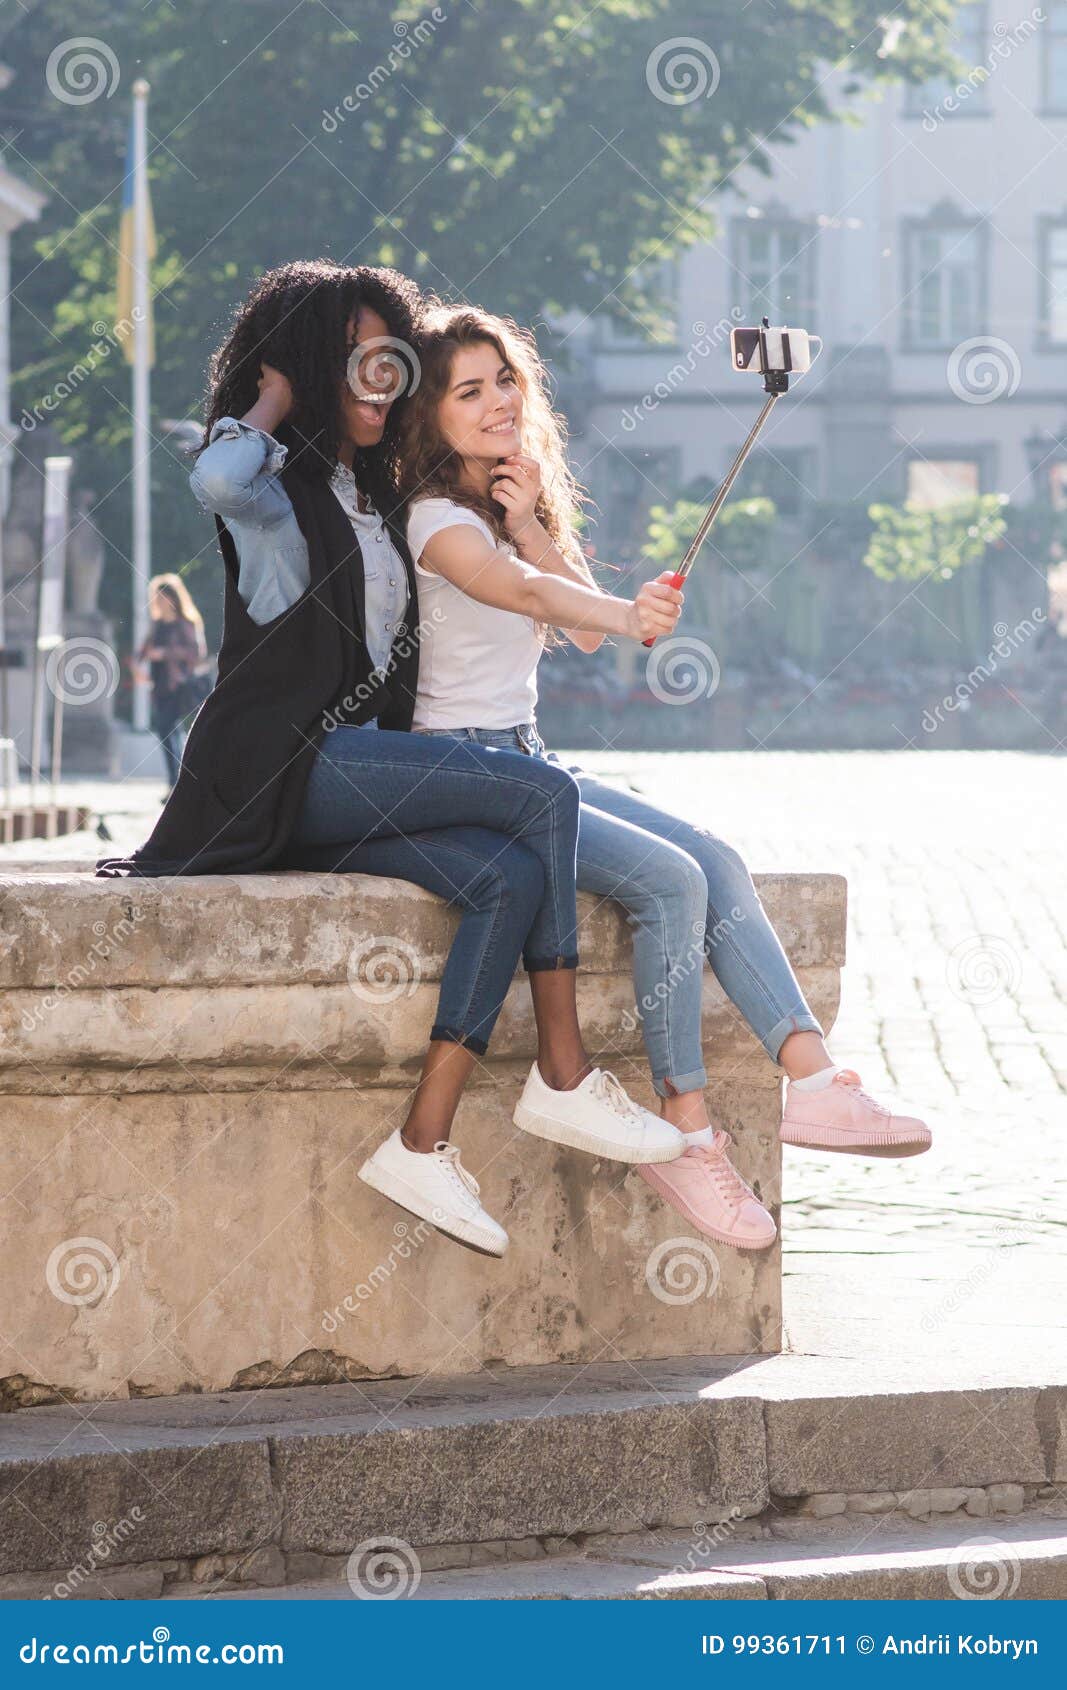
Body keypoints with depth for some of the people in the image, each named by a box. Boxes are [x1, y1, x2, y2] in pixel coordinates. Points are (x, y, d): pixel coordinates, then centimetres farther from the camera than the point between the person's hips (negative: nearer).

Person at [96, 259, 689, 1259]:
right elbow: (218, 477, -26)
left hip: (359, 764, 8)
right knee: (544, 796, -21)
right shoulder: (273, 493, 1)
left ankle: (423, 1143, -28)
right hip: (284, 765, -8)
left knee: (514, 876, -21)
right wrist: (276, 397, -5)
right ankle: (564, 1079, -16)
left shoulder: (377, 501, 28)